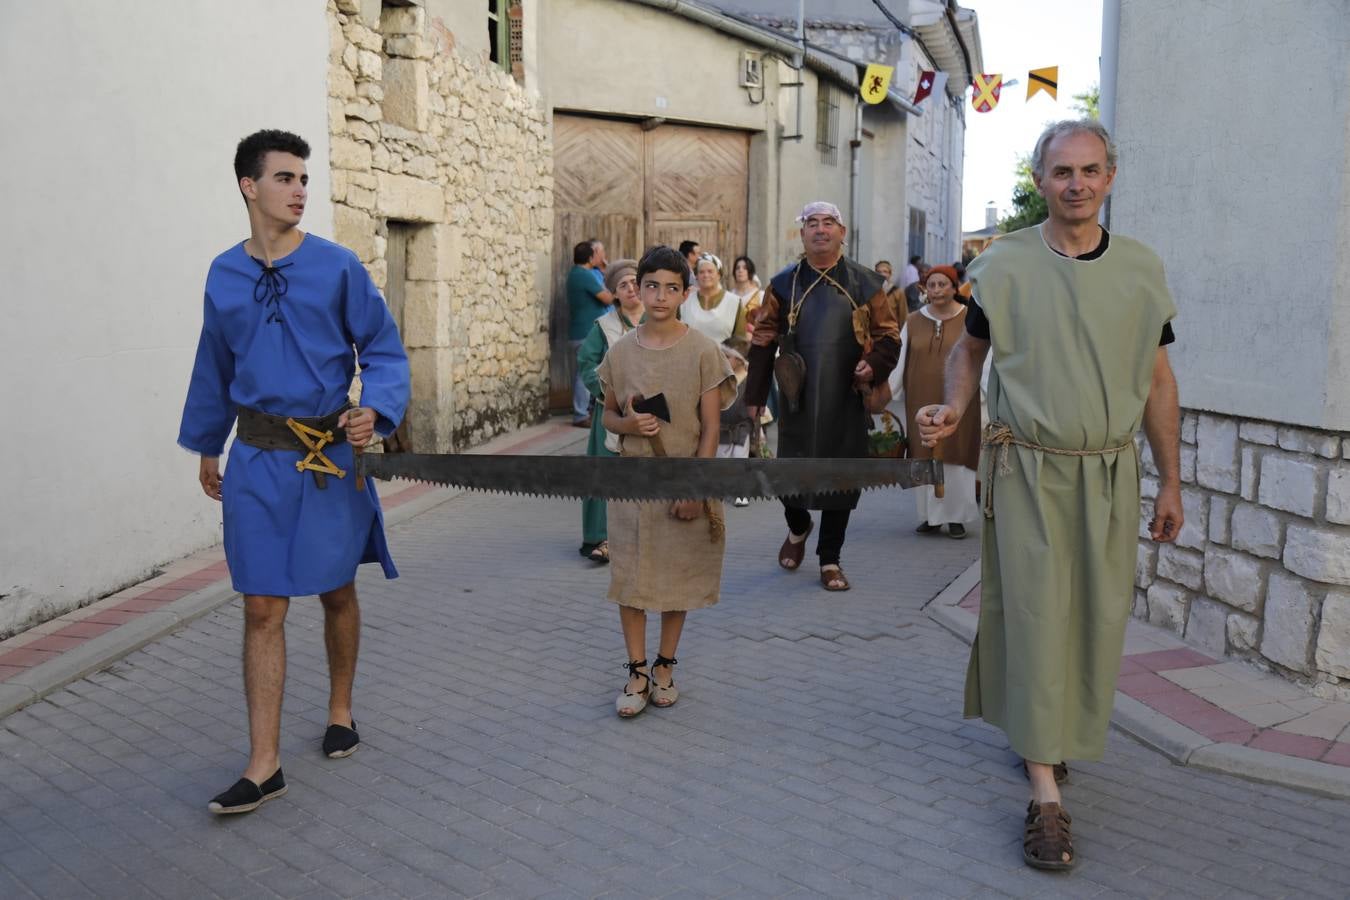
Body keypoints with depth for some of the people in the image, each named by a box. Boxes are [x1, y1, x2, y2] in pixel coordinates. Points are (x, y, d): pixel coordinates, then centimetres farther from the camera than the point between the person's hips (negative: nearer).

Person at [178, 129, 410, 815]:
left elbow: (384, 352, -2)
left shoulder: (336, 267, -5)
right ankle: (264, 766, 7)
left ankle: (340, 712, 37)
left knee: (337, 593, 14)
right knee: (262, 609, 0)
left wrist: (374, 410, -21)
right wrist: (206, 448, 22)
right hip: (259, 457, 2)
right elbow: (214, 369, 16)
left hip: (332, 455, -1)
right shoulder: (224, 275, 5)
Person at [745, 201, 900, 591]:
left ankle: (830, 559, 20)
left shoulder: (864, 282, 4)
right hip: (796, 401, 0)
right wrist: (755, 395, 3)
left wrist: (874, 365, -12)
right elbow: (763, 340, 6)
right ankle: (797, 529, 37)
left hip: (847, 401, 0)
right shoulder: (783, 284, 5)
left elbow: (889, 334, 8)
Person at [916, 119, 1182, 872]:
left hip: (1110, 471, 3)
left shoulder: (1142, 269, 5)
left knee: (1096, 618, 8)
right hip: (1029, 469, -2)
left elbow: (1158, 383, 9)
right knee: (1035, 613, -6)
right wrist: (954, 409, -8)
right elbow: (972, 347, 13)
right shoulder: (1005, 265, -1)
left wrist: (1171, 483, 8)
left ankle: (1057, 732, 34)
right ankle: (1046, 793, 0)